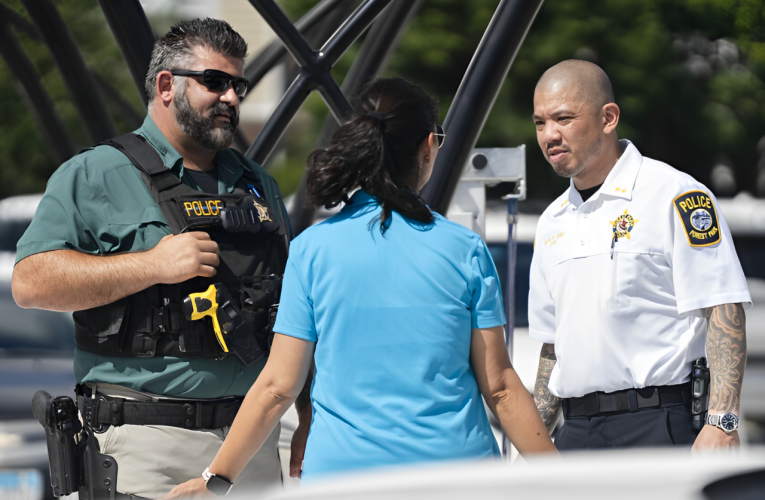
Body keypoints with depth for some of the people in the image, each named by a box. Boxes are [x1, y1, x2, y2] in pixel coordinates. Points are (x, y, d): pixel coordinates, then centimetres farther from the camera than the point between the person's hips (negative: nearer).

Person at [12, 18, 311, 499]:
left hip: (253, 438, 6)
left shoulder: (259, 185, 19)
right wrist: (152, 265, -16)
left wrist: (310, 420, 15)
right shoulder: (95, 176, 0)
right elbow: (32, 281, -11)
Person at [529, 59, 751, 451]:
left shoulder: (676, 196, -4)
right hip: (575, 432, 6)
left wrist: (721, 424, -20)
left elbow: (723, 314, -11)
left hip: (658, 428, -6)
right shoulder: (553, 221, 18)